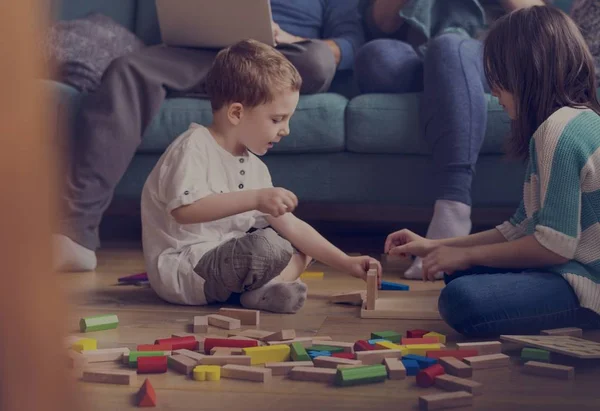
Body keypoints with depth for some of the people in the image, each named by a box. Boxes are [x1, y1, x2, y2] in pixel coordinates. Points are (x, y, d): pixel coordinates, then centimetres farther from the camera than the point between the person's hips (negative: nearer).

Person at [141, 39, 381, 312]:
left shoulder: (254, 167, 11)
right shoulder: (193, 148, -14)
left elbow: (290, 226, 12)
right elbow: (184, 210, -31)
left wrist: (346, 264, 6)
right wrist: (255, 198, -34)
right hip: (181, 269, -10)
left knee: (303, 245, 9)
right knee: (268, 246, -31)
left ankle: (259, 288, -14)